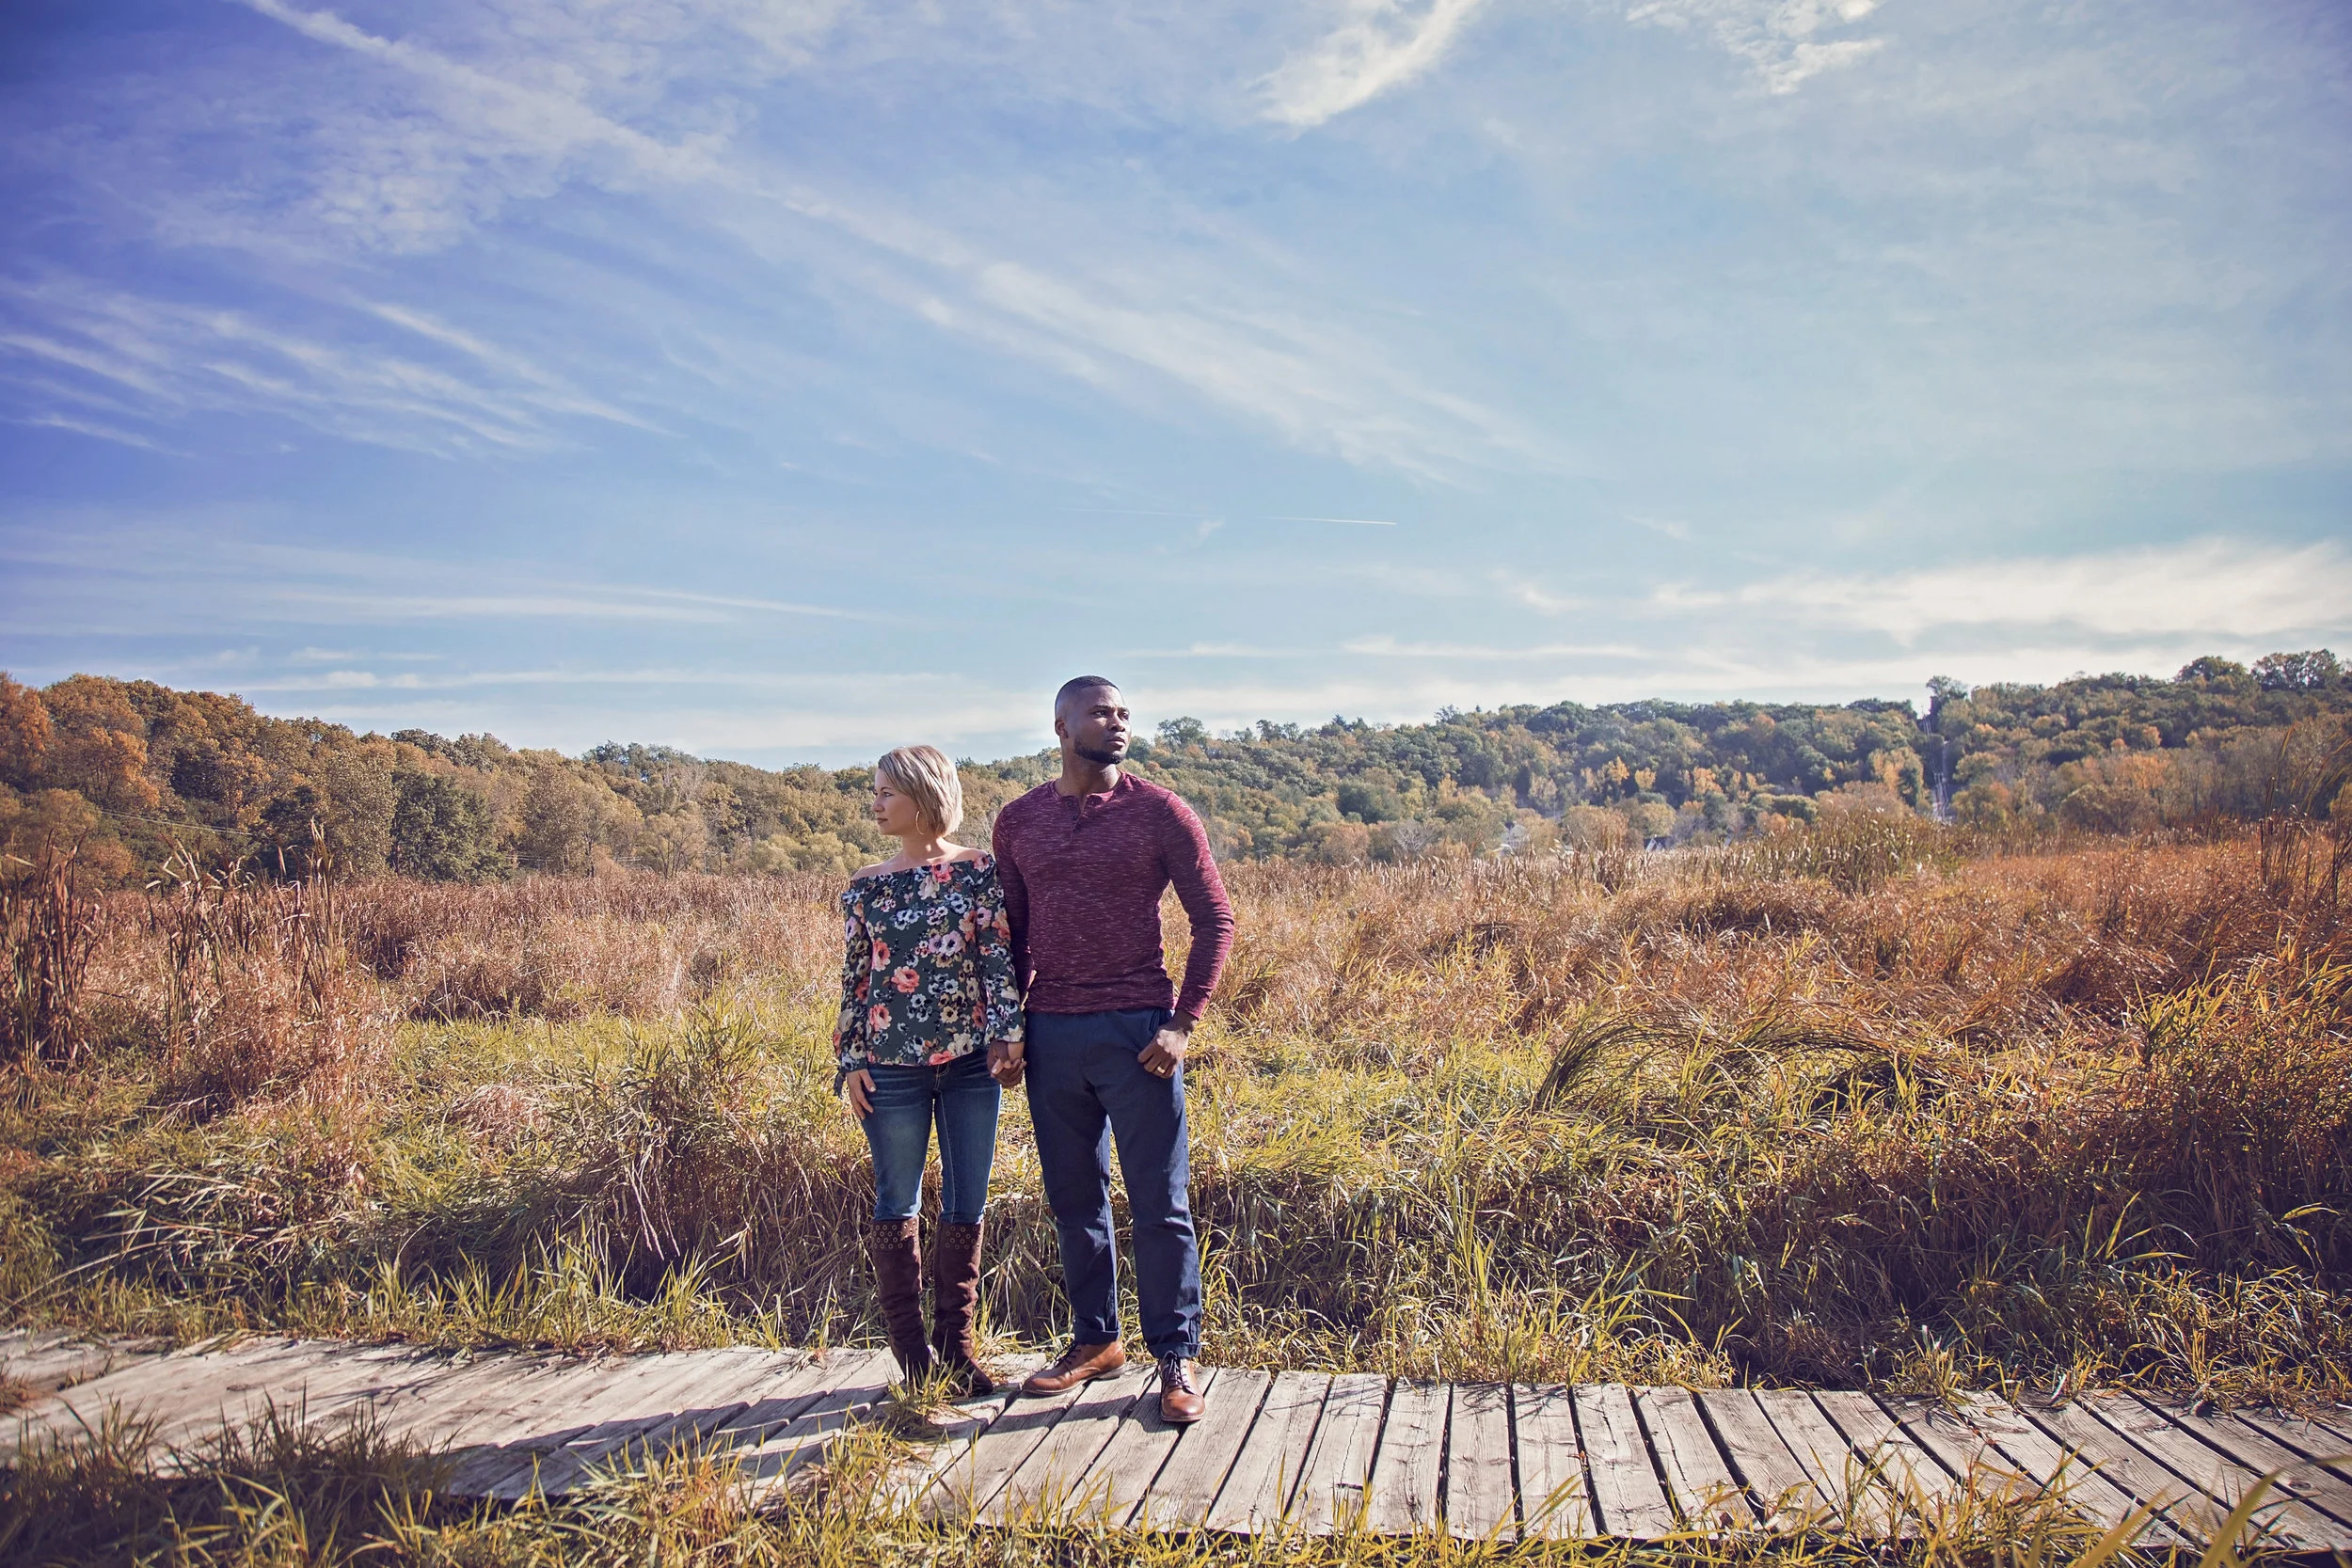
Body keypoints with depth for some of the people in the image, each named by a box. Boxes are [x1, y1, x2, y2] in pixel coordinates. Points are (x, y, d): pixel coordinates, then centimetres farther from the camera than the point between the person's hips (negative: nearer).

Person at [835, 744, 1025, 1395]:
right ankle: (914, 1358, 17)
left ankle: (956, 1348, 20)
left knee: (967, 1207, 6)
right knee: (897, 1207, 5)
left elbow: (1000, 954, -1)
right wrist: (851, 1060, 2)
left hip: (969, 1061, 0)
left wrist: (1006, 1033, -10)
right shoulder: (865, 887, 5)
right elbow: (854, 976, 7)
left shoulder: (979, 871, 1)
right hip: (891, 1067, 1)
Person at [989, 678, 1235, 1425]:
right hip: (1051, 1033, 4)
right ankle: (1095, 1340, 27)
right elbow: (1010, 933, 15)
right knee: (1074, 1198, 12)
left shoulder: (1160, 812, -2)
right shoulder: (1018, 822, 8)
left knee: (1160, 1202, 1)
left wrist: (1182, 1023, -8)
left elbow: (1214, 920, -1)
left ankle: (1177, 1357, 13)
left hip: (1136, 1029, -3)